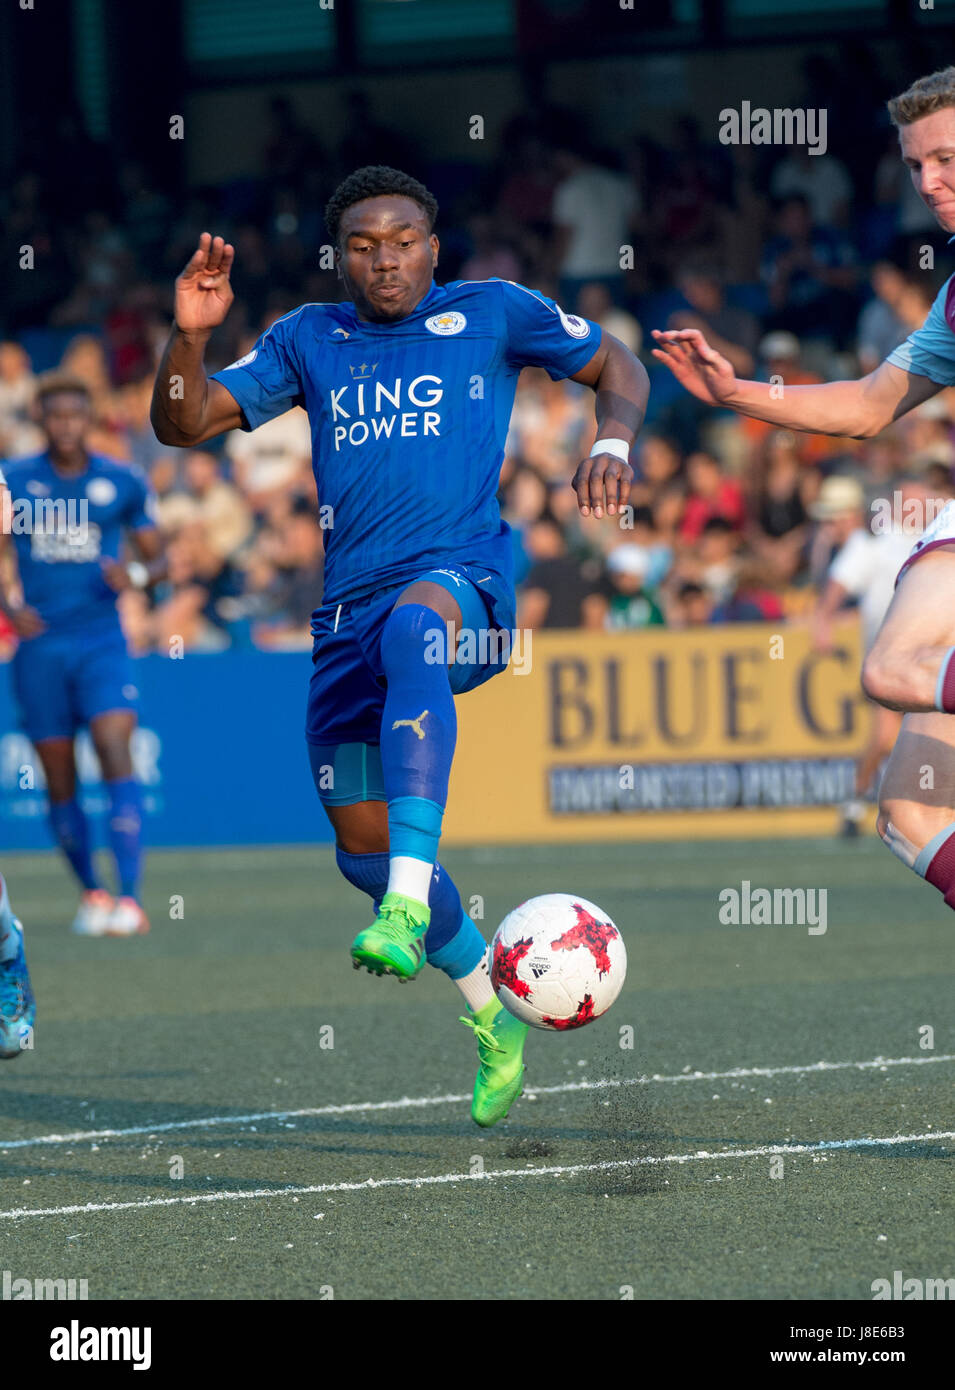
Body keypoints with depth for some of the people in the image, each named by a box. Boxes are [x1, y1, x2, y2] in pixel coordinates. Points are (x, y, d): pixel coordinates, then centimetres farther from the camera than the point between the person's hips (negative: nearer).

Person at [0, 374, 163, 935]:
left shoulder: (124, 482, 4)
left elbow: (158, 557, 11)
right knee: (59, 779, 3)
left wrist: (136, 575, -12)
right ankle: (91, 892, 21)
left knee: (116, 752, -19)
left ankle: (130, 898, -24)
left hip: (101, 640, -2)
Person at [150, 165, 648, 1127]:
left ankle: (408, 904, -54)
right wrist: (189, 336, -6)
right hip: (349, 606, 5)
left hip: (466, 581, -5)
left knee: (414, 626, -42)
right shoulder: (308, 340, 17)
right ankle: (493, 1010, 31)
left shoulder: (493, 313, 10)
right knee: (362, 848, 7)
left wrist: (611, 445, -1)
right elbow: (185, 423, 13)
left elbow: (614, 367, 20)